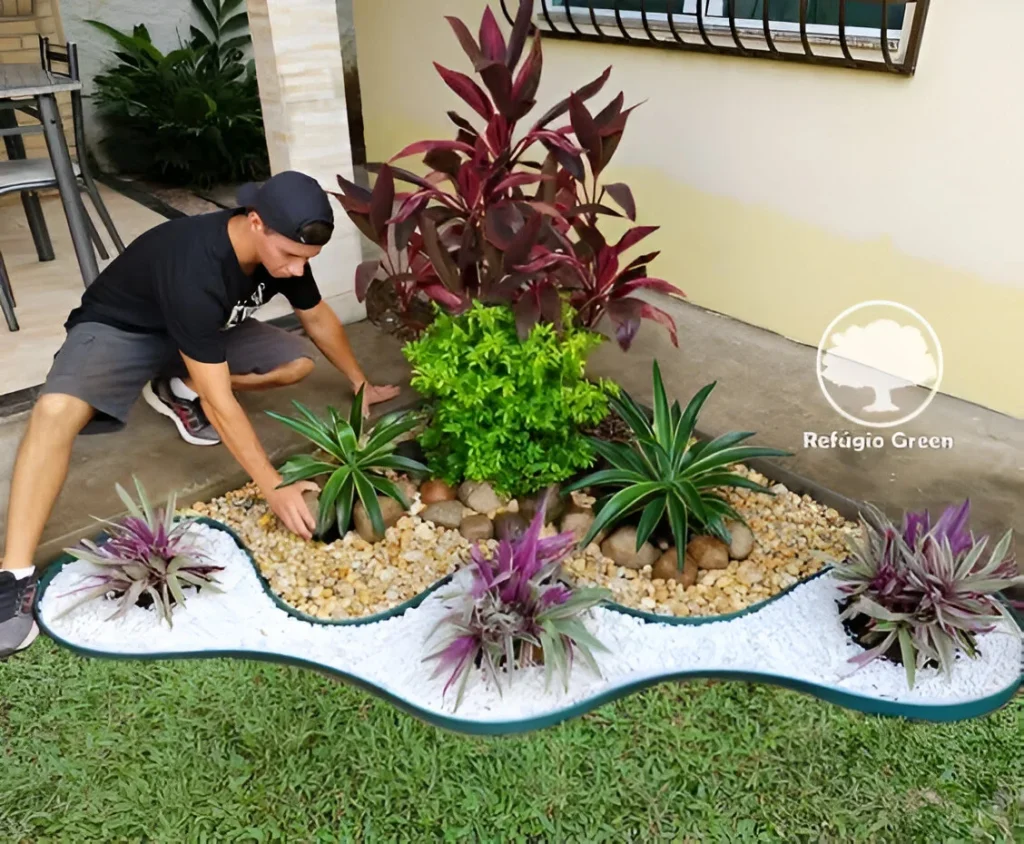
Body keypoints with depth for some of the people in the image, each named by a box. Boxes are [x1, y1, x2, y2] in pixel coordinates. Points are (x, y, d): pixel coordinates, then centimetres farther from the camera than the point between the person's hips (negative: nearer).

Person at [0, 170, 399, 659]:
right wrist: (275, 489, -38)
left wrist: (361, 385, 10)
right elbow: (219, 403, -39)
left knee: (299, 360, -10)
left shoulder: (284, 250, -20)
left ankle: (177, 391, 5)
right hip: (118, 328, -6)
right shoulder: (197, 270, -41)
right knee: (56, 410, -35)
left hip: (202, 332, 7)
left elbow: (320, 319, 2)